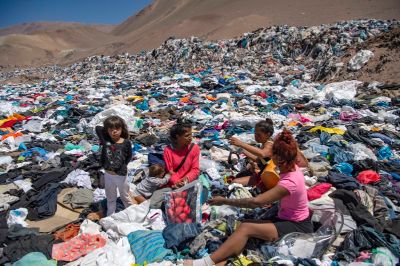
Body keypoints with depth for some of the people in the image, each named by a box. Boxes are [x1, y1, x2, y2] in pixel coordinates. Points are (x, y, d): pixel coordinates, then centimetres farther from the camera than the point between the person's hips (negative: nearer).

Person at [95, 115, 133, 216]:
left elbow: (129, 156, 0)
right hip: (108, 174, 3)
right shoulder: (105, 139, -11)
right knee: (110, 198, 22)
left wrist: (123, 165, -5)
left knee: (125, 196, 17)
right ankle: (110, 215, 40)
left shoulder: (126, 142, -15)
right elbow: (97, 128, -4)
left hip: (121, 175, -2)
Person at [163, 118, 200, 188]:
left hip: (189, 182, 1)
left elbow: (195, 169, -4)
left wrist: (186, 178, -21)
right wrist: (176, 181, -23)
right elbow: (169, 170, -6)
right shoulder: (168, 150, -7)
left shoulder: (194, 148, -5)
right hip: (173, 184, -1)